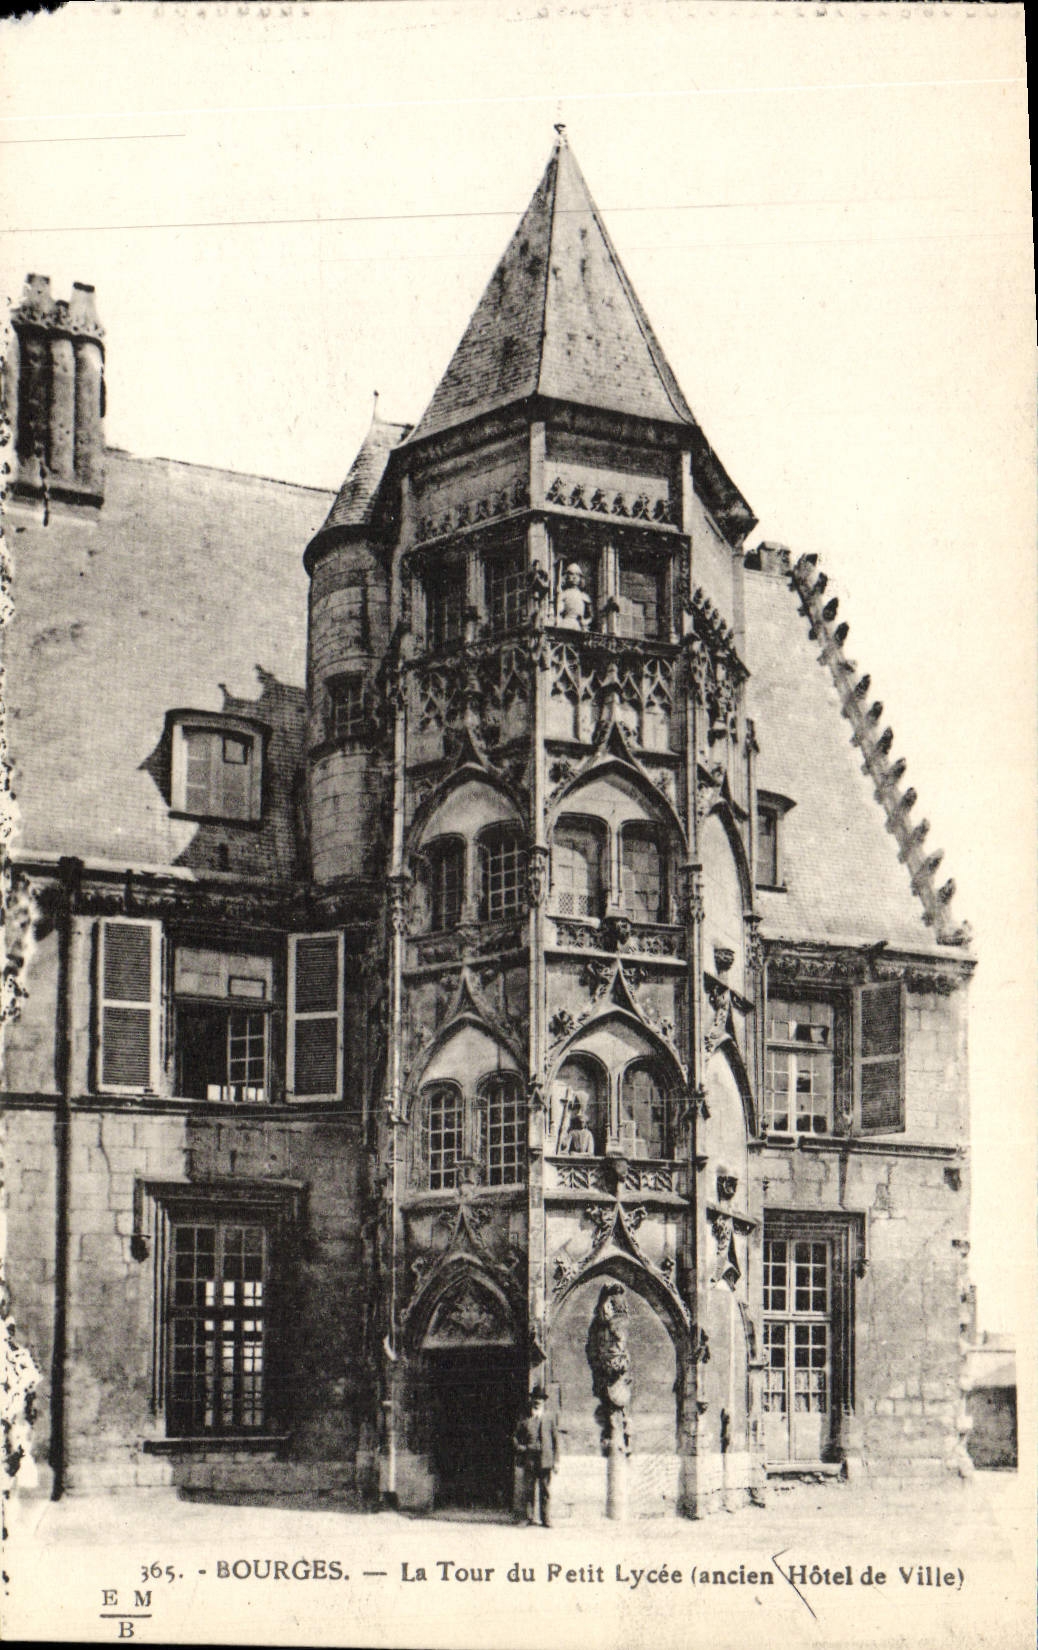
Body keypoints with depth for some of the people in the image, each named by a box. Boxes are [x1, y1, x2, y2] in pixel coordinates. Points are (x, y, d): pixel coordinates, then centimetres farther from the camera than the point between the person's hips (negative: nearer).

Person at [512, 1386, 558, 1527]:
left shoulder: (549, 1419, 8)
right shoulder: (525, 1419, 9)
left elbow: (555, 1439, 9)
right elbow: (516, 1437, 15)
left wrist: (555, 1460, 5)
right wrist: (521, 1447, -5)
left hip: (545, 1460, -1)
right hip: (529, 1460, 1)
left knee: (546, 1491, -1)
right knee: (530, 1490, 0)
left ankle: (546, 1520, 2)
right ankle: (531, 1518, 6)